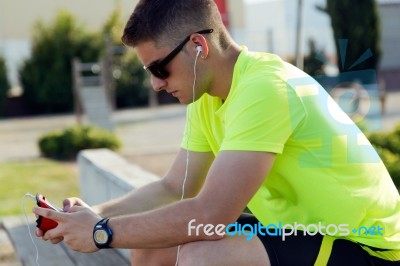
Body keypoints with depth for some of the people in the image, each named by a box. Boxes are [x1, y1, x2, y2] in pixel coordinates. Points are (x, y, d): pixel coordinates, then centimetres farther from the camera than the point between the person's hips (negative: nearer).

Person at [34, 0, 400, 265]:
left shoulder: (264, 89, -26)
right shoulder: (206, 99, 3)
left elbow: (210, 214, -31)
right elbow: (173, 189, 10)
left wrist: (102, 232, -20)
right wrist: (94, 215, -4)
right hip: (297, 228, 9)